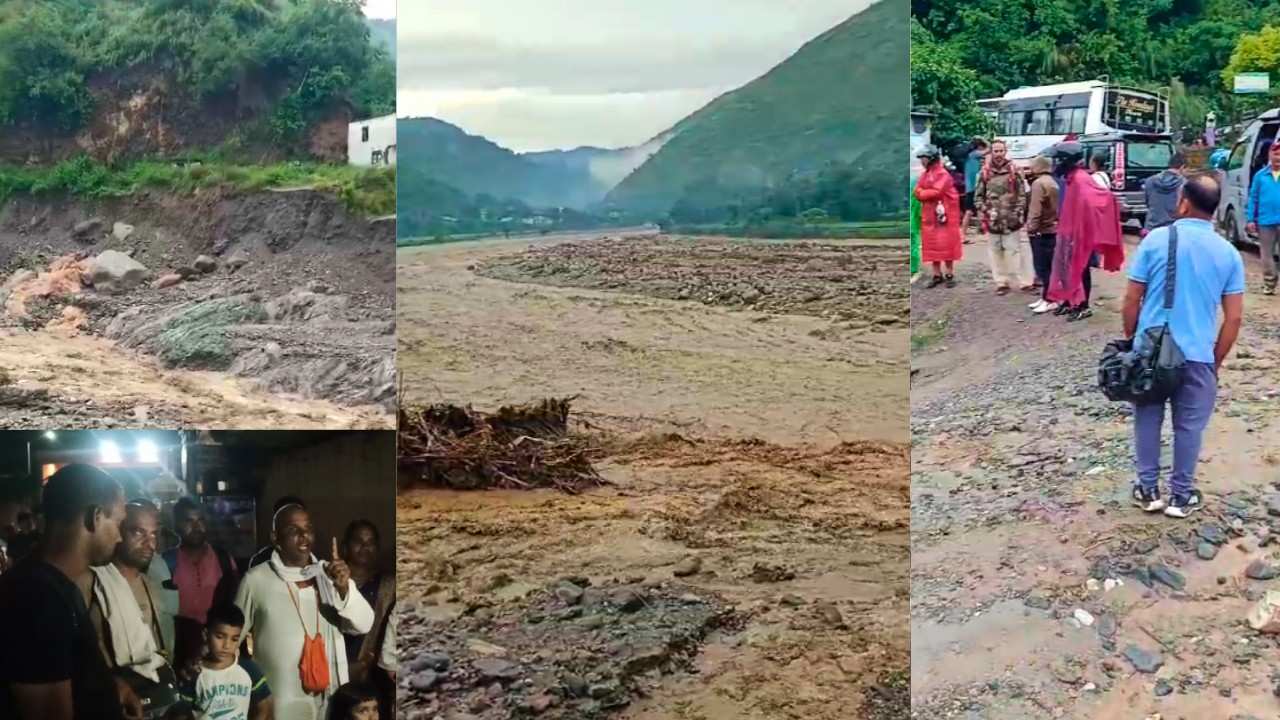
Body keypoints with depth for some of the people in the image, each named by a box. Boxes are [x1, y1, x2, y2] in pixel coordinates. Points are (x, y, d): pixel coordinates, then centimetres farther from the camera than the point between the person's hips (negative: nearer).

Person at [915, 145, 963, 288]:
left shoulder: (942, 174, -12)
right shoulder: (925, 175, 13)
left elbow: (936, 192, -21)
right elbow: (918, 191, 5)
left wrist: (922, 193, -7)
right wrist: (927, 194, -14)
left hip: (943, 214, -7)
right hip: (929, 215, 7)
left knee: (946, 245, -3)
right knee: (931, 245, 7)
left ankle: (950, 274, 3)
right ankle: (937, 275, 14)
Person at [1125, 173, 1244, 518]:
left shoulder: (1156, 240, -7)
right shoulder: (1228, 253, -1)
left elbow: (1132, 299, -3)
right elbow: (1234, 317, -1)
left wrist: (1130, 338, 11)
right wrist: (1216, 359, 9)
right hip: (1197, 354, 0)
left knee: (1148, 419, 14)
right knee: (1189, 426, 12)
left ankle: (1148, 490, 21)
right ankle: (1181, 495, 20)